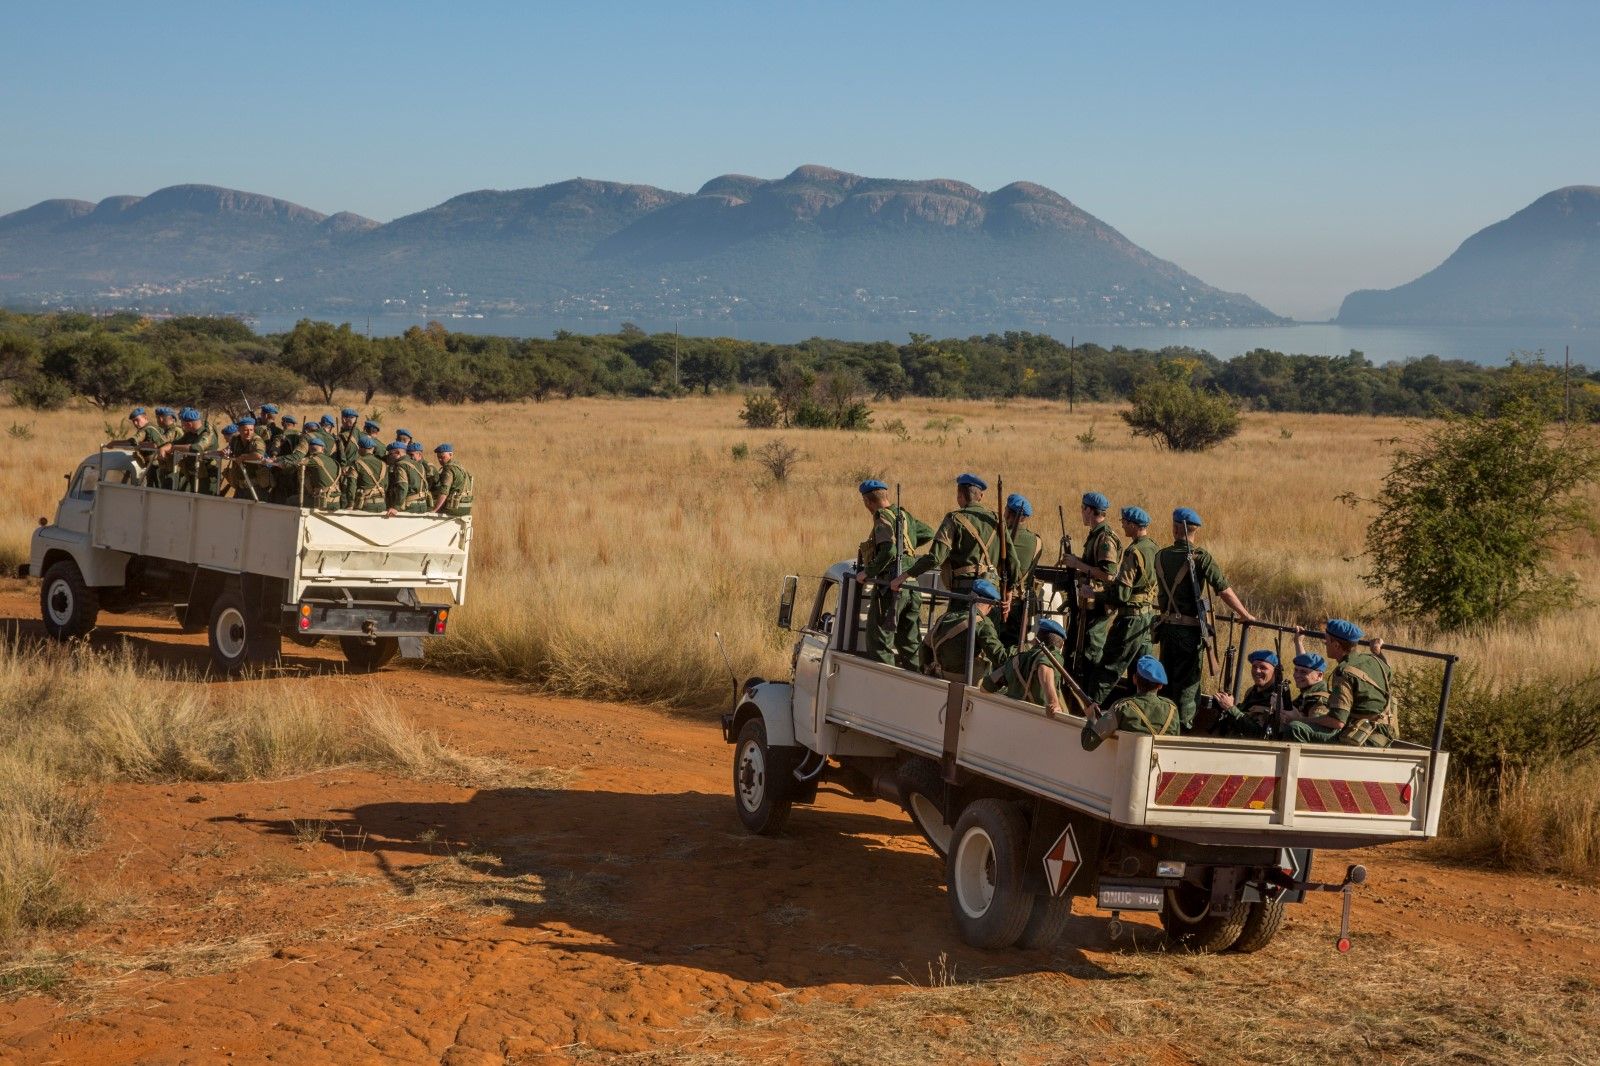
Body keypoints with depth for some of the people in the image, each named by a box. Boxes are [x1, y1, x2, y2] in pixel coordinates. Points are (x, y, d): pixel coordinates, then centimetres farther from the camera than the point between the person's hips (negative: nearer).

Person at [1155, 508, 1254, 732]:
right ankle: (1183, 727, 1)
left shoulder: (1161, 556, 4)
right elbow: (1223, 589, -14)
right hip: (1190, 628, -5)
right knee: (1188, 681, 2)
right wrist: (1244, 614, -4)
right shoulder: (1200, 556, -13)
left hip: (1167, 625, 5)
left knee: (1167, 677, 18)